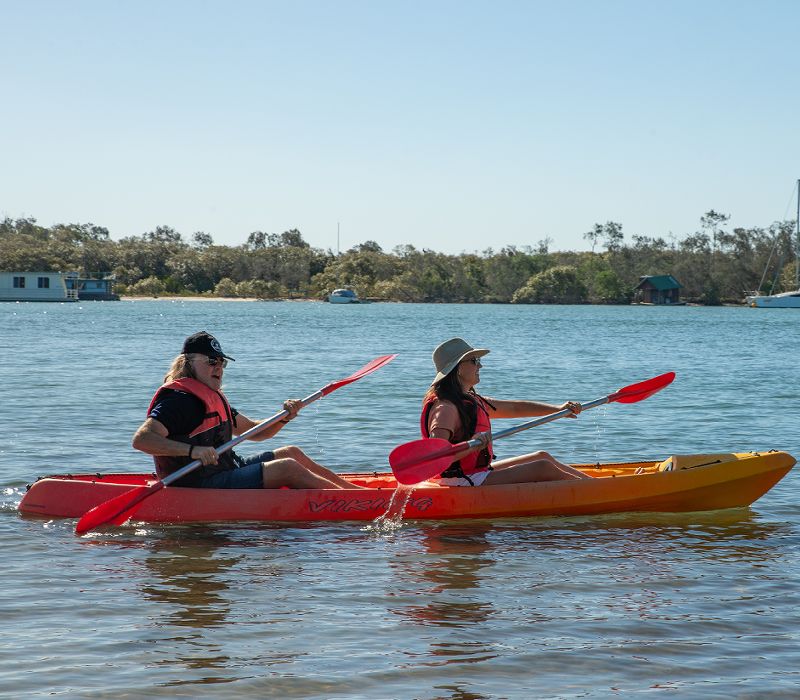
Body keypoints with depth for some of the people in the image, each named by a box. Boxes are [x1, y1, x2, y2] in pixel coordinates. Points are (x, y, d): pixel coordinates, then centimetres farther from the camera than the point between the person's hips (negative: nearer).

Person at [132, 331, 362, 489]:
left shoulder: (213, 398, 18)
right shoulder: (179, 400, -16)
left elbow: (254, 431, 22)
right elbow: (141, 439, -29)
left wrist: (284, 417, 2)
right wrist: (192, 450, -40)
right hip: (200, 486, -11)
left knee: (291, 453, 15)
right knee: (288, 468, -14)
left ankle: (352, 488, 19)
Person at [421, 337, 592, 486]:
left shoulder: (472, 401, 14)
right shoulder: (446, 407, -20)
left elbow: (516, 408, 21)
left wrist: (558, 409, 19)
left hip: (479, 472, 11)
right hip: (463, 482, -11)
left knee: (543, 457, 16)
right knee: (544, 468, -11)